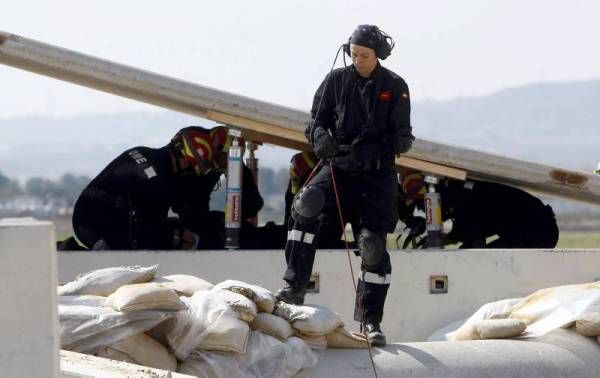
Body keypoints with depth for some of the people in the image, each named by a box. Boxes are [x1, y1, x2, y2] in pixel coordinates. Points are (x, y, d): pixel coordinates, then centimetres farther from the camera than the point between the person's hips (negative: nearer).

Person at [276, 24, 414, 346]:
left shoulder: (395, 87, 2)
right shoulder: (336, 80, 5)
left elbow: (402, 133, -1)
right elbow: (317, 120, 6)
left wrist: (400, 141, -24)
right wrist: (321, 136, -17)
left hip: (377, 174, -1)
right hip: (339, 166, 1)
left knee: (373, 243, -7)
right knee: (306, 204, -29)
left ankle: (371, 319, 4)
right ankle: (295, 286, -27)